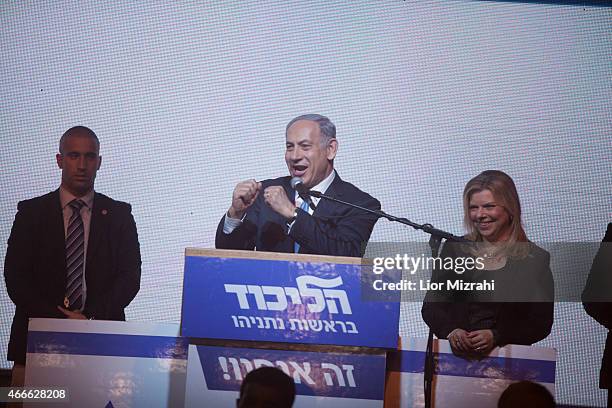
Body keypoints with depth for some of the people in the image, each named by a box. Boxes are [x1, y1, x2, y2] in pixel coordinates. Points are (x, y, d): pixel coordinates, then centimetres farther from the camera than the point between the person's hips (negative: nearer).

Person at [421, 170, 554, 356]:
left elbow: (541, 323, 0)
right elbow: (431, 306, 10)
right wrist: (451, 332, -12)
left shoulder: (535, 258, 6)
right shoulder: (454, 249, 15)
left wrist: (495, 336, -16)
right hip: (453, 354, 4)